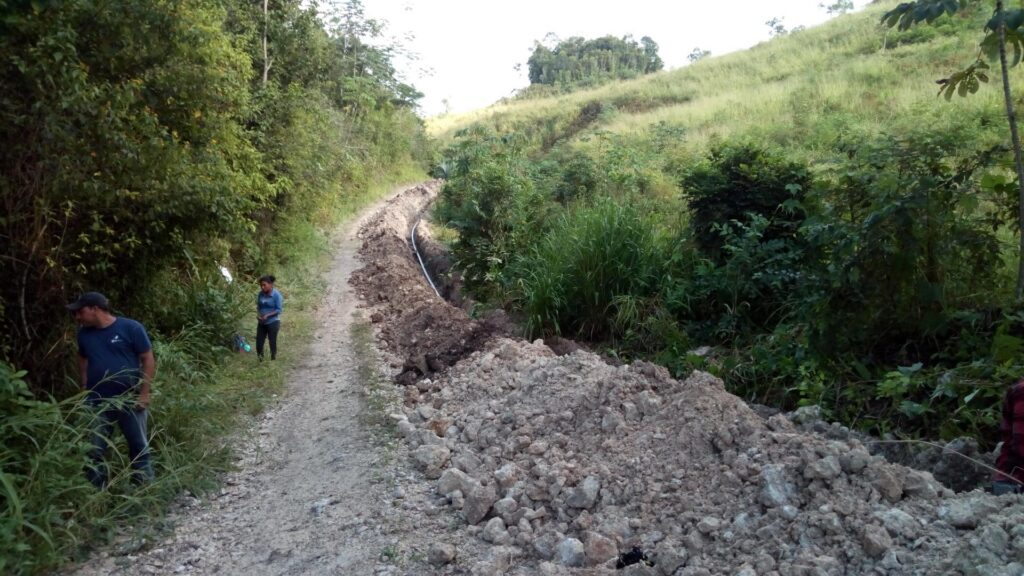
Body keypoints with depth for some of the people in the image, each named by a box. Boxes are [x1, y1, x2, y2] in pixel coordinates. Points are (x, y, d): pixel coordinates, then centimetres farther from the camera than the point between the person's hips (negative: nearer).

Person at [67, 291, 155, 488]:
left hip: (131, 400, -4)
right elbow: (83, 360, 19)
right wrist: (84, 388, 11)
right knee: (94, 450, 10)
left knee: (139, 446, 8)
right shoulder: (84, 334, 4)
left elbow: (148, 359, -8)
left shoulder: (130, 328, -11)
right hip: (97, 402, 4)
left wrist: (144, 393, -12)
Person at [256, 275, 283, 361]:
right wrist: (258, 314, -6)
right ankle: (260, 361, 20)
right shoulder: (260, 294, 2)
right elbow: (258, 306, 13)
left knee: (272, 343, 3)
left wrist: (267, 315, -21)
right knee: (259, 343, 6)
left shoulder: (276, 295, -13)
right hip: (262, 323, 5)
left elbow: (279, 309, -13)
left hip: (273, 322, -5)